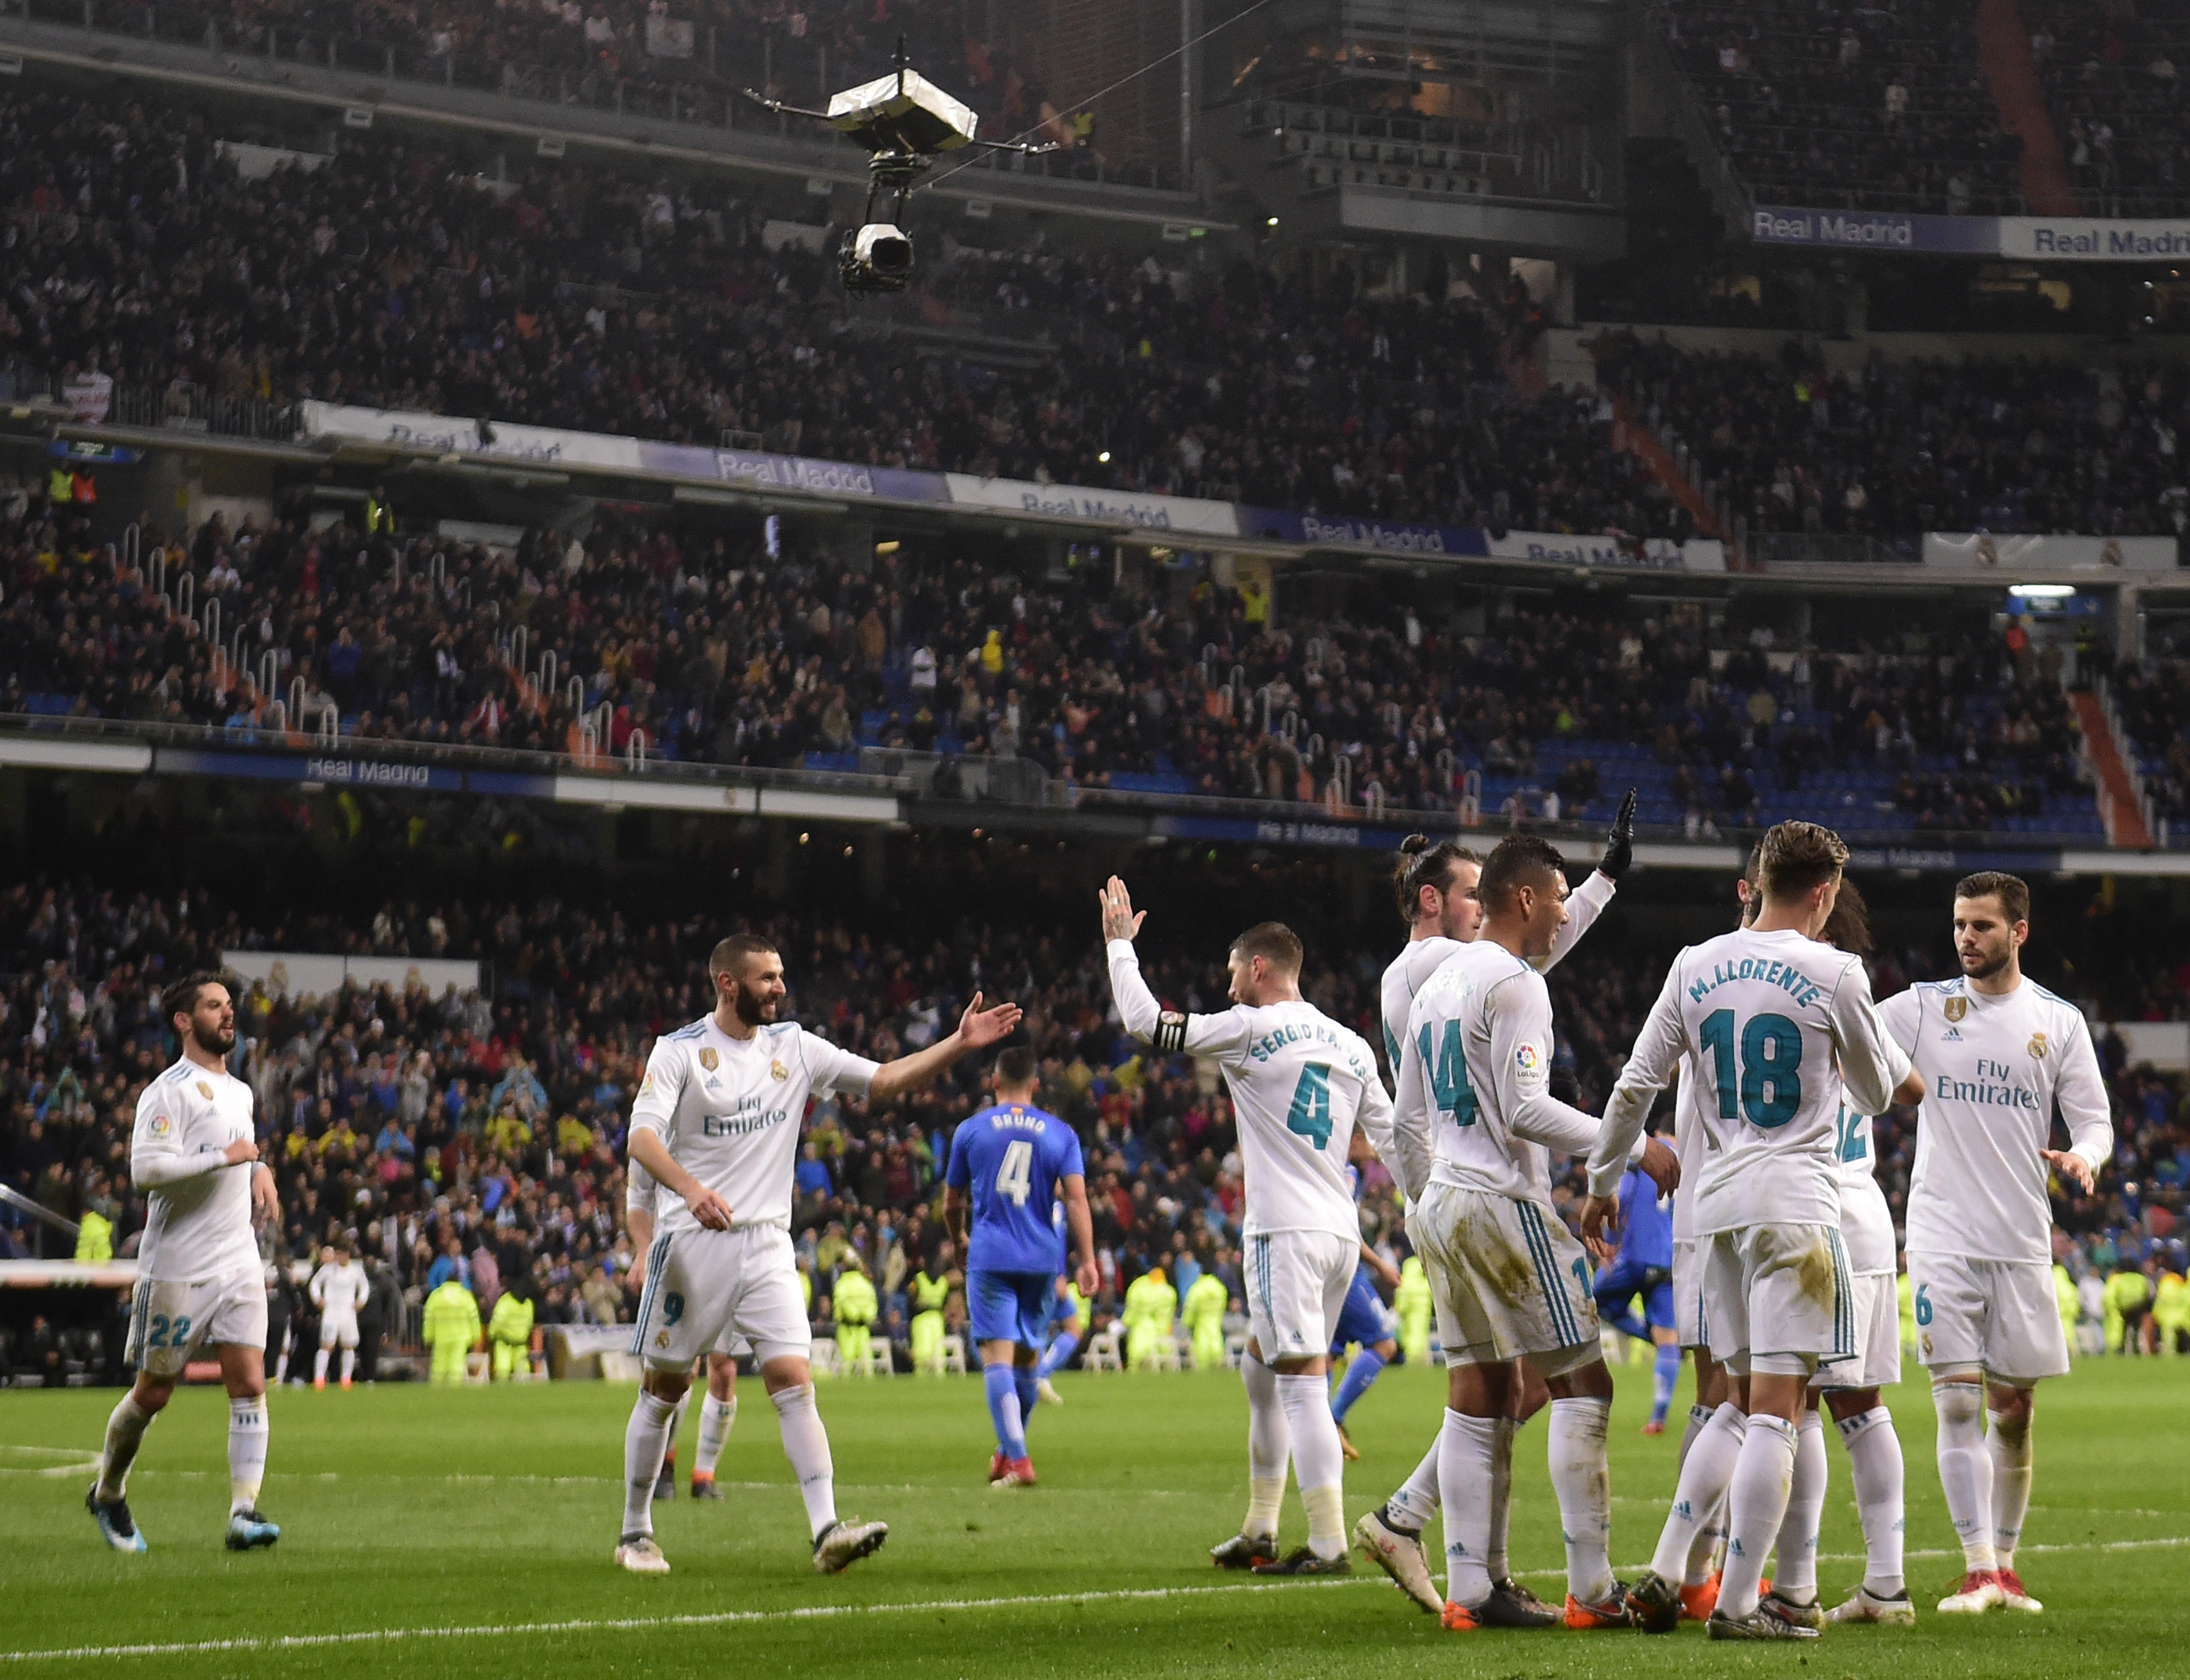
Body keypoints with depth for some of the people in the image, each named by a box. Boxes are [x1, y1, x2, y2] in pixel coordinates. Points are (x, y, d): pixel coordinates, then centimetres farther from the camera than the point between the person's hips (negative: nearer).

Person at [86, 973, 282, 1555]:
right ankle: (108, 1493, 28)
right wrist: (225, 1157, -20)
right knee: (153, 1393, 5)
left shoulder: (240, 1093, 16)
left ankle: (244, 1513, -12)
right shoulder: (169, 1091, -11)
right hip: (177, 1267, -6)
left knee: (249, 1384, -9)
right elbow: (145, 1168, -23)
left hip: (239, 1264, 6)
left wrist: (260, 1170, 14)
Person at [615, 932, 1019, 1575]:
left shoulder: (795, 1047, 8)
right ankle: (635, 1533, 20)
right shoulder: (679, 1050, -5)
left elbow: (885, 1080, 8)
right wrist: (690, 1187, -35)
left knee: (793, 1383, -11)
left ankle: (827, 1532, -19)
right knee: (664, 1388, 6)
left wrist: (958, 1044, -5)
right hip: (693, 1240, -3)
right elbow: (642, 1137, -17)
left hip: (766, 1245, 3)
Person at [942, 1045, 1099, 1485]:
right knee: (1027, 1354, 17)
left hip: (989, 1258, -2)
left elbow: (952, 1204, 14)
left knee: (997, 1354, -8)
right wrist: (1087, 1260, -5)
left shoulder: (970, 1129, 6)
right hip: (1041, 1260, 2)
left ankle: (1017, 1460, -20)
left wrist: (959, 1239, 34)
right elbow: (1076, 1199, -4)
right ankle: (1008, 1450, 31)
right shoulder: (1060, 1133, 7)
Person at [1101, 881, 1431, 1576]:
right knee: (1259, 1367, 19)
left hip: (1287, 1233, -8)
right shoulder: (1352, 1046, 14)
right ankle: (1260, 1531, 22)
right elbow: (1398, 1140, 13)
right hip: (1341, 1232, 8)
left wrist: (1120, 943, 11)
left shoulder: (1252, 1030, -6)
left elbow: (1145, 1022, -3)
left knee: (1302, 1384, -9)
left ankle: (1329, 1542, -14)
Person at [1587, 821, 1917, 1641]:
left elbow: (1635, 1086, 9)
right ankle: (1737, 1602, -6)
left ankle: (1794, 1589, 13)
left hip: (1717, 1204, 5)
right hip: (1796, 1205, -5)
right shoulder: (1834, 974, -6)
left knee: (1752, 1404, 14)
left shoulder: (1695, 967, 6)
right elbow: (1880, 1089, 7)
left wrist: (1601, 1184, 20)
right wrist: (1905, 1077, 30)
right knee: (1774, 1409, -5)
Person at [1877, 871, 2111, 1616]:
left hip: (2022, 1240, 1)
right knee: (1958, 1402, -9)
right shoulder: (1924, 1007, 3)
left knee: (2014, 1409, 6)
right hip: (1942, 1237, -1)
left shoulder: (2060, 1021, 5)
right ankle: (1976, 1570, -7)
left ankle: (2005, 1567, 19)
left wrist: (2081, 1157, -16)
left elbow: (2095, 1121, 6)